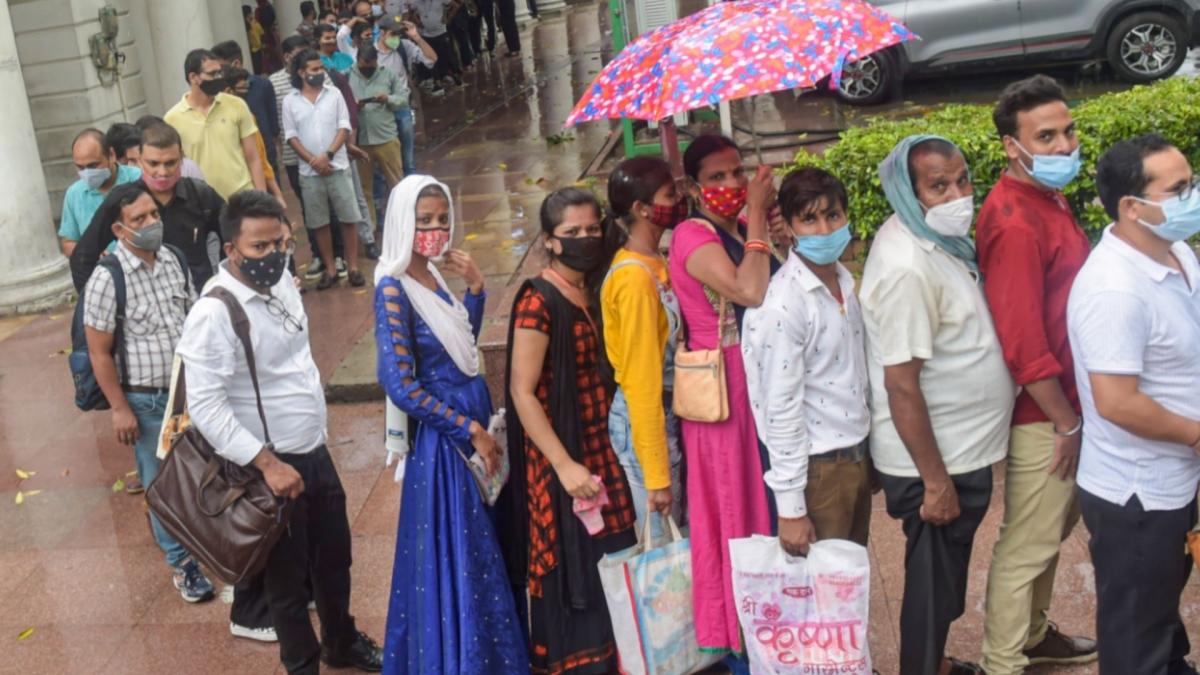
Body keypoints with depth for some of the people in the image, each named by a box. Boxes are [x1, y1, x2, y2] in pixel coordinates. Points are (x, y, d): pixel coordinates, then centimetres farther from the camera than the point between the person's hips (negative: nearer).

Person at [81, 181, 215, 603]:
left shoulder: (173, 260, -1)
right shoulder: (107, 279, -18)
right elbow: (99, 353, -14)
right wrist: (120, 409, -12)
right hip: (146, 400, -5)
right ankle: (180, 561, 25)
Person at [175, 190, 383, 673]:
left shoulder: (282, 281, 1)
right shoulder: (214, 314, -24)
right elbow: (205, 407, -25)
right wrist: (268, 463, -25)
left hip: (316, 453, 8)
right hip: (270, 468, -8)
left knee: (334, 558, 24)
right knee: (287, 578, 12)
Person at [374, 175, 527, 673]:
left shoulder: (432, 277, 4)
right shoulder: (394, 291, -19)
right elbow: (402, 387, -23)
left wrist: (475, 288, 1)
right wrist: (469, 431, -17)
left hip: (472, 425, 8)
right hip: (443, 440, -8)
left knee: (477, 553, 19)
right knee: (456, 557, 3)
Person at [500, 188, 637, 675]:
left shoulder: (593, 292, 7)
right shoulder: (537, 302, -16)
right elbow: (522, 392, -18)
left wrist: (598, 454, 9)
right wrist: (563, 464, -21)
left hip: (600, 443, 7)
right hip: (559, 451, -7)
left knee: (605, 561, 14)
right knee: (570, 565, 2)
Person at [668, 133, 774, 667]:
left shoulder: (742, 232, 11)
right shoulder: (694, 235, -14)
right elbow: (750, 292, -30)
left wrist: (767, 218, 0)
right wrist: (757, 216, -21)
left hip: (761, 384, 8)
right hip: (722, 391, -8)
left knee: (761, 505, 14)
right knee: (734, 512, 2)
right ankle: (737, 640, 16)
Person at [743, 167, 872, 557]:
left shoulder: (844, 281, 4)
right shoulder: (783, 304, -20)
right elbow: (781, 409, -19)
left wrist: (865, 452, 16)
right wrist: (790, 507, -17)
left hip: (857, 455, 8)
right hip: (817, 466, -7)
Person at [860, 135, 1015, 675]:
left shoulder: (936, 238, 4)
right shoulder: (907, 267, -27)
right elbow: (901, 385, -27)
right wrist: (936, 480, -22)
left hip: (958, 447, 10)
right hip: (934, 457, -10)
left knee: (945, 573, 24)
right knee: (933, 581, 7)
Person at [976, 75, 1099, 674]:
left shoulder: (1047, 197, 8)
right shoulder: (1016, 222, -24)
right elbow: (1021, 341, -26)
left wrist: (1075, 415, 15)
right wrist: (1067, 423, -16)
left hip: (1064, 404, 10)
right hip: (1041, 415, -10)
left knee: (1053, 528, 24)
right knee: (1027, 546, 3)